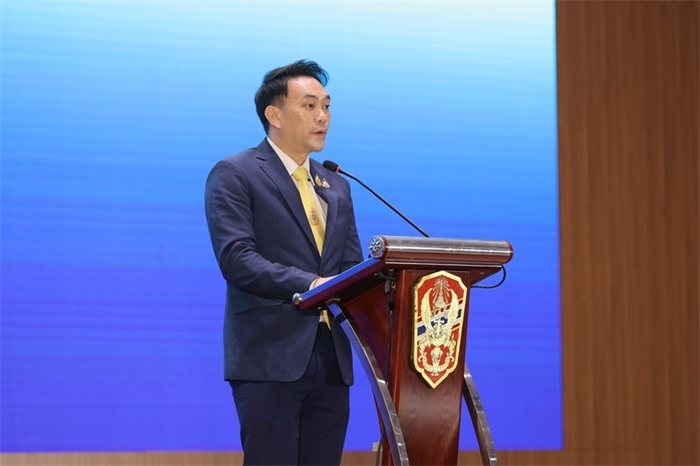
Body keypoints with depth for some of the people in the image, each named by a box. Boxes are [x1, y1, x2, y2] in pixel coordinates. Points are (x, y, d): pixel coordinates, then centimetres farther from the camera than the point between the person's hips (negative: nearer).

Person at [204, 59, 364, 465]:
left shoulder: (336, 186, 20)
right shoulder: (235, 175, -2)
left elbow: (353, 265, 16)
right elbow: (236, 257, -14)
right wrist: (309, 285, -25)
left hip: (331, 357, 6)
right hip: (270, 356, -6)